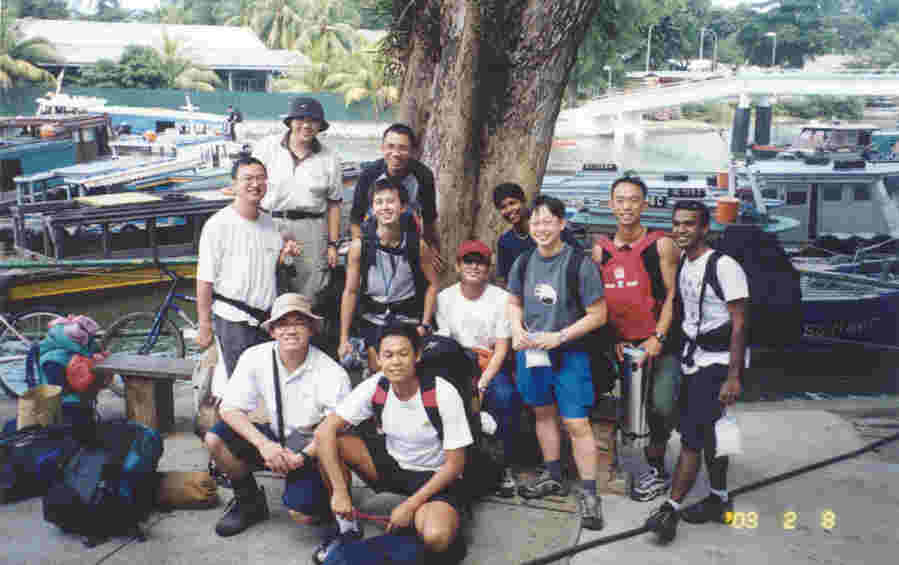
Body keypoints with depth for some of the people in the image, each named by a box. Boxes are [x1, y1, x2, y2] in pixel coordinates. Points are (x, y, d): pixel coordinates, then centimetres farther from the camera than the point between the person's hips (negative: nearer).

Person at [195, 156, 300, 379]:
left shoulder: (268, 222, 9)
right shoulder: (218, 225, -11)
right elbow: (205, 281, -11)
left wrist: (284, 254, 1)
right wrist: (204, 326, -11)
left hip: (267, 318, 6)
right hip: (234, 321, -6)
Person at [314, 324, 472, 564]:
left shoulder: (443, 395, -24)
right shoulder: (374, 387, -15)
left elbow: (455, 463, -18)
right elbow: (324, 431, -18)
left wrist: (410, 505, -20)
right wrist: (340, 492, -26)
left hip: (434, 476, -4)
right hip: (390, 462, 4)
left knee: (436, 539, -35)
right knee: (330, 443, -18)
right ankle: (347, 527, 0)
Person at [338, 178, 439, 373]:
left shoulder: (417, 245, -11)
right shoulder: (360, 246, -12)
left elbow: (432, 284, 2)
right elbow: (350, 292, -5)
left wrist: (425, 325, -4)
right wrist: (344, 339, -5)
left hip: (408, 320, 0)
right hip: (373, 322, 0)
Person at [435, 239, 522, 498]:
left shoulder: (501, 298, -3)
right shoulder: (444, 298, 3)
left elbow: (501, 349, -5)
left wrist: (481, 385, -18)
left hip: (492, 365, -1)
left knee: (505, 396, -32)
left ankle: (504, 466, -13)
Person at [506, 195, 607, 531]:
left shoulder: (580, 264, -14)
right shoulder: (523, 263, 1)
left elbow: (598, 315, -11)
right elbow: (514, 303, 15)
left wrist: (559, 336, -18)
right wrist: (517, 330, -5)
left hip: (569, 353, -5)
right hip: (531, 351, 6)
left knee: (576, 423, -7)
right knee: (543, 413, 18)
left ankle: (588, 493, 2)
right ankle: (553, 477, 34)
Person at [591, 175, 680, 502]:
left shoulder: (661, 245, -5)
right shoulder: (600, 250, 6)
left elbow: (672, 295, -7)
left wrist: (657, 338, -15)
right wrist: (613, 340, -1)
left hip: (659, 343, -4)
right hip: (622, 345, 4)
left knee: (660, 407, -13)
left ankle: (656, 469, 9)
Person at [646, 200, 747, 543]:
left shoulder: (724, 267, -15)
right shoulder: (682, 267, 9)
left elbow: (739, 324, -16)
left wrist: (734, 377, -19)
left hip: (717, 363, -8)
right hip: (693, 360, 8)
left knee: (692, 436, -11)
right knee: (707, 434, 15)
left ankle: (671, 509, -8)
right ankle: (719, 501, 27)